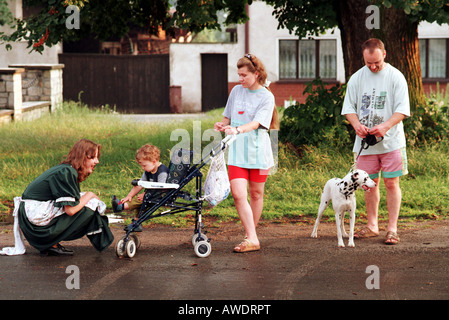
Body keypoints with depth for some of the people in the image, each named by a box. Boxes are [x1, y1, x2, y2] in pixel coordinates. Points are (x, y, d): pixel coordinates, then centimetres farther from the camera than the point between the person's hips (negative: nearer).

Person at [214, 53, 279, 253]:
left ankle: (251, 235, 21)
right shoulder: (236, 91, 9)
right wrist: (222, 125, -4)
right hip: (237, 150, 3)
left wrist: (237, 130, -35)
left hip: (258, 150, -3)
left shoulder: (266, 97, -4)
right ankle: (252, 239, -12)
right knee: (238, 193, -12)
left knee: (256, 193, 7)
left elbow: (256, 123, -18)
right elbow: (228, 117, 20)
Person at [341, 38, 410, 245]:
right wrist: (356, 124, -14)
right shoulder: (356, 78, 5)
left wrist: (385, 126, -24)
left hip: (391, 141, -3)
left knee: (391, 183, -3)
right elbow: (349, 108, 7)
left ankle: (392, 229, 1)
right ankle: (372, 226, 20)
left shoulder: (395, 77, -4)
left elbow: (402, 110, -8)